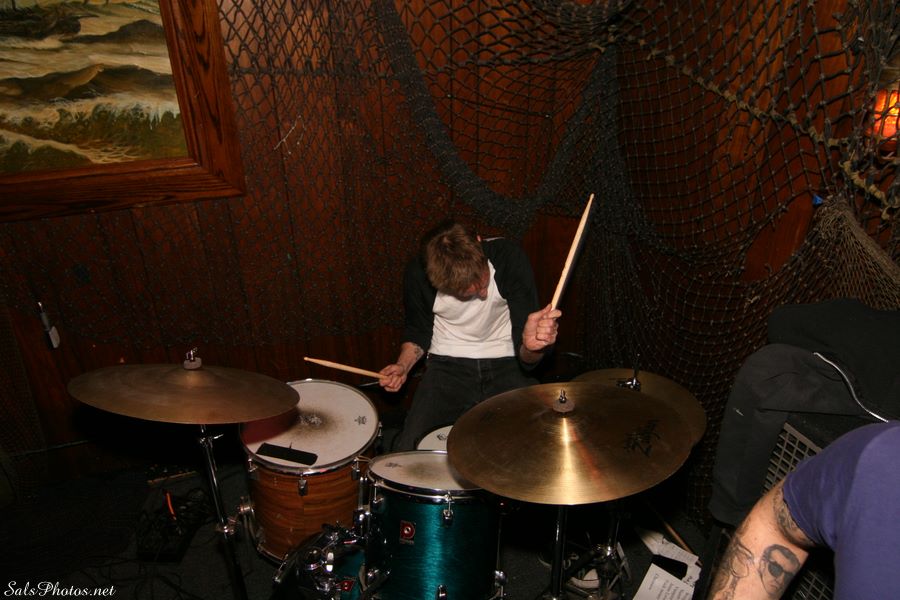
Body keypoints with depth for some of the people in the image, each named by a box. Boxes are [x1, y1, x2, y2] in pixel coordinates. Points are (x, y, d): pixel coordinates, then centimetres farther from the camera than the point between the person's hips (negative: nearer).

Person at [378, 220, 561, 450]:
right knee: (407, 448, -17)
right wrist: (403, 365, -13)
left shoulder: (509, 257, -19)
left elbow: (526, 358, -19)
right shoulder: (418, 274, -15)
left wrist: (530, 347, -43)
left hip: (504, 363, -1)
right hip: (448, 364, 1)